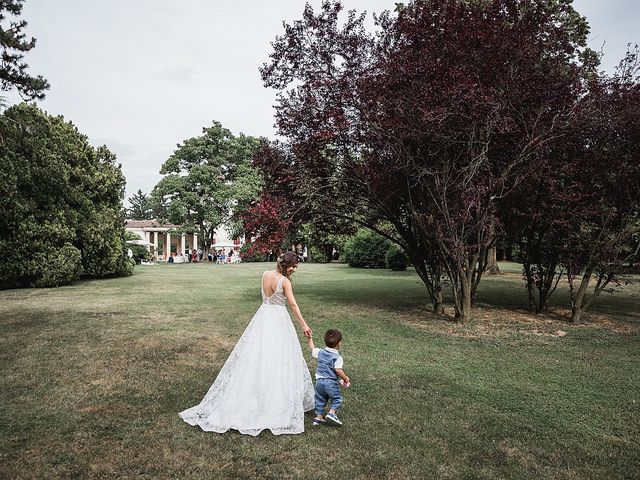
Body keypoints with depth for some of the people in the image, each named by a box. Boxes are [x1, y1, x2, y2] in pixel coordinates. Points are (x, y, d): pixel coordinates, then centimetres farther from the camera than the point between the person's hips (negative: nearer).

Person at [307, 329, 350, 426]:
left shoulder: (320, 352, 3)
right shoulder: (337, 357, -15)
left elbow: (312, 349, 20)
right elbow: (338, 370, -25)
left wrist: (309, 338, 31)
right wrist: (345, 378, -11)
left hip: (319, 381, 6)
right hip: (331, 382, -5)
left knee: (320, 399, 17)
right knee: (337, 399, 10)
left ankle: (319, 416, 18)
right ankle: (332, 412, -6)